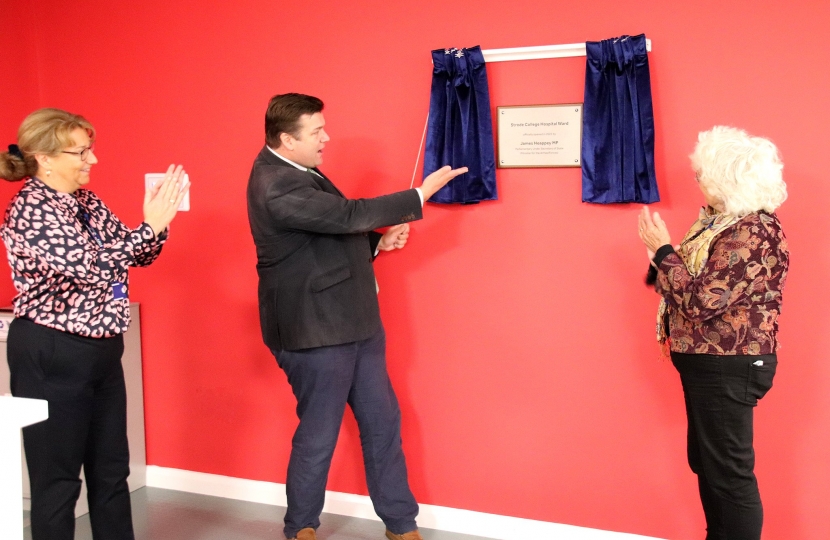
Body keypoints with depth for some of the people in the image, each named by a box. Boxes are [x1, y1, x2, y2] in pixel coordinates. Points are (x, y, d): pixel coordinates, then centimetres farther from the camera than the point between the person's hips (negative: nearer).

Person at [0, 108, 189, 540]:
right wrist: (150, 226, -23)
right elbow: (92, 268, -26)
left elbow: (136, 255, 12)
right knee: (57, 478, 5)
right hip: (51, 355, -8)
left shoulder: (86, 202, 9)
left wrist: (158, 221, -7)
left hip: (101, 349, 8)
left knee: (112, 470, 16)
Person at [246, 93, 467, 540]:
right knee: (318, 435, 5)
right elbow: (349, 215, -27)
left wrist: (377, 242, 4)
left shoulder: (296, 171, 10)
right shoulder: (277, 187, -23)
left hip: (351, 324, 10)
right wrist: (420, 194, -19)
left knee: (383, 422, 14)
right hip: (314, 331, -10)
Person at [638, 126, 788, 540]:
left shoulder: (753, 231, -21)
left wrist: (662, 250, -18)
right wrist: (661, 253, 3)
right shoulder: (726, 221, 11)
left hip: (728, 367, -11)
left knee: (729, 469, 0)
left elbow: (703, 299, -26)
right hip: (709, 362, 11)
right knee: (705, 461, 19)